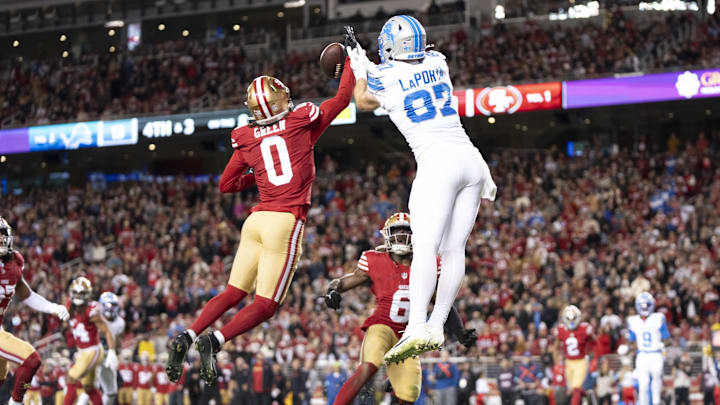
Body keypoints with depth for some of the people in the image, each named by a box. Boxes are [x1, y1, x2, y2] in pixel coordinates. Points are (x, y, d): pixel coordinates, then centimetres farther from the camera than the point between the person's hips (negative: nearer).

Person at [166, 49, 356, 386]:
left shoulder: (246, 138, 9)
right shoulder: (302, 121, 0)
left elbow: (226, 185, 17)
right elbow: (343, 96, 12)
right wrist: (350, 59, 24)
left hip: (257, 219, 5)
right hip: (285, 222, -5)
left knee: (234, 293, 15)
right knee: (265, 305, -4)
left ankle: (187, 337, 1)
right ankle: (215, 341, -20)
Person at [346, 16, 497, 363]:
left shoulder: (383, 78, 0)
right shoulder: (437, 63, 14)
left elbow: (362, 101, 25)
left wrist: (359, 70, 41)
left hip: (437, 163, -6)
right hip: (470, 158, 6)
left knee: (425, 247, -17)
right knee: (453, 249, 6)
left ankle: (416, 328, -31)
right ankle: (436, 327, 7)